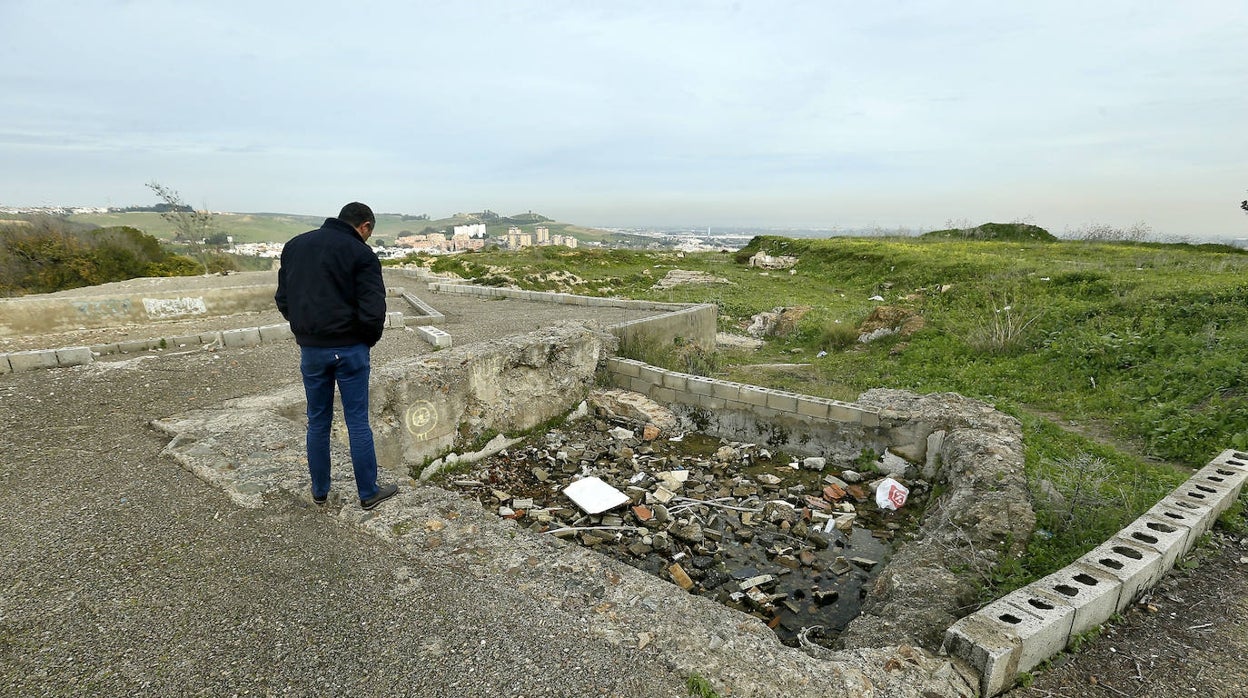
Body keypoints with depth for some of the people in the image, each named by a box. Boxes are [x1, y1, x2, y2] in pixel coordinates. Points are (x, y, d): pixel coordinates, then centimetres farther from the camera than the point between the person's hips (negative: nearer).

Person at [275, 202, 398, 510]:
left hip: (310, 349, 5)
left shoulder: (295, 245, 9)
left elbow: (282, 299, 12)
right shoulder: (361, 253, -10)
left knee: (318, 422, 15)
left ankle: (320, 490, 26)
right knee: (358, 422, 3)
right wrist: (368, 341, 0)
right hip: (349, 349, -5)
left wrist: (306, 330, 15)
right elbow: (373, 311, -17)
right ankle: (369, 493, 13)